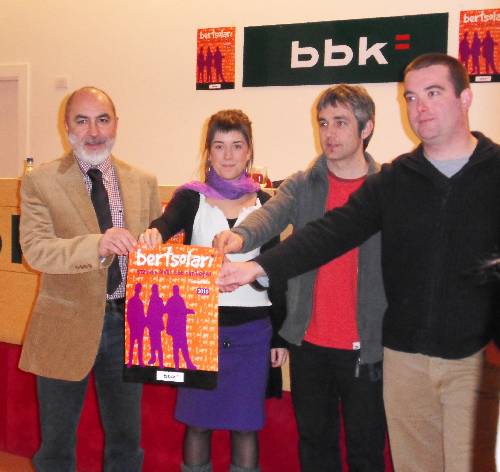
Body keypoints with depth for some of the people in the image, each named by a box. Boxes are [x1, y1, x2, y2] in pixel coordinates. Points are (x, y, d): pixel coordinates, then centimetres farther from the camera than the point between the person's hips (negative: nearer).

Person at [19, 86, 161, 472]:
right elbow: (35, 249, -19)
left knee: (127, 440, 17)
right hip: (66, 325, -2)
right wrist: (97, 245, -34)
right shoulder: (40, 182, -7)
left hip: (128, 322, 3)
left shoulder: (144, 183, 4)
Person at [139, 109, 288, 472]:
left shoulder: (264, 203, 5)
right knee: (197, 421, 8)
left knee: (245, 424, 7)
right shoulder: (191, 197, 1)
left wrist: (280, 336, 6)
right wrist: (153, 233, -44)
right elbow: (167, 223, -20)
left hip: (252, 329, 1)